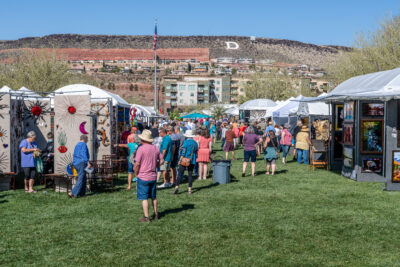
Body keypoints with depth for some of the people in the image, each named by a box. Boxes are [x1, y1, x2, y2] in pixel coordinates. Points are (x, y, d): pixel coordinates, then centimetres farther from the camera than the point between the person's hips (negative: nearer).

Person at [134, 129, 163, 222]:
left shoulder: (141, 149, -15)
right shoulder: (155, 148, 4)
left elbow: (137, 164, -18)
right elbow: (161, 161, 11)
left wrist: (136, 173, -2)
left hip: (143, 177, -6)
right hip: (153, 176, 6)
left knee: (144, 198, -1)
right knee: (153, 197, 17)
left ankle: (146, 217, 0)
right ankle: (156, 215, 25)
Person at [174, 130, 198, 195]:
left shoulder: (186, 142, -8)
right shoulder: (195, 143, 8)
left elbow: (183, 151, -12)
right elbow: (196, 153, 13)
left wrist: (180, 160, -9)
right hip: (192, 161, 5)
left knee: (180, 174, -2)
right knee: (190, 175, 7)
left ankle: (177, 186, -12)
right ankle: (189, 189, 7)